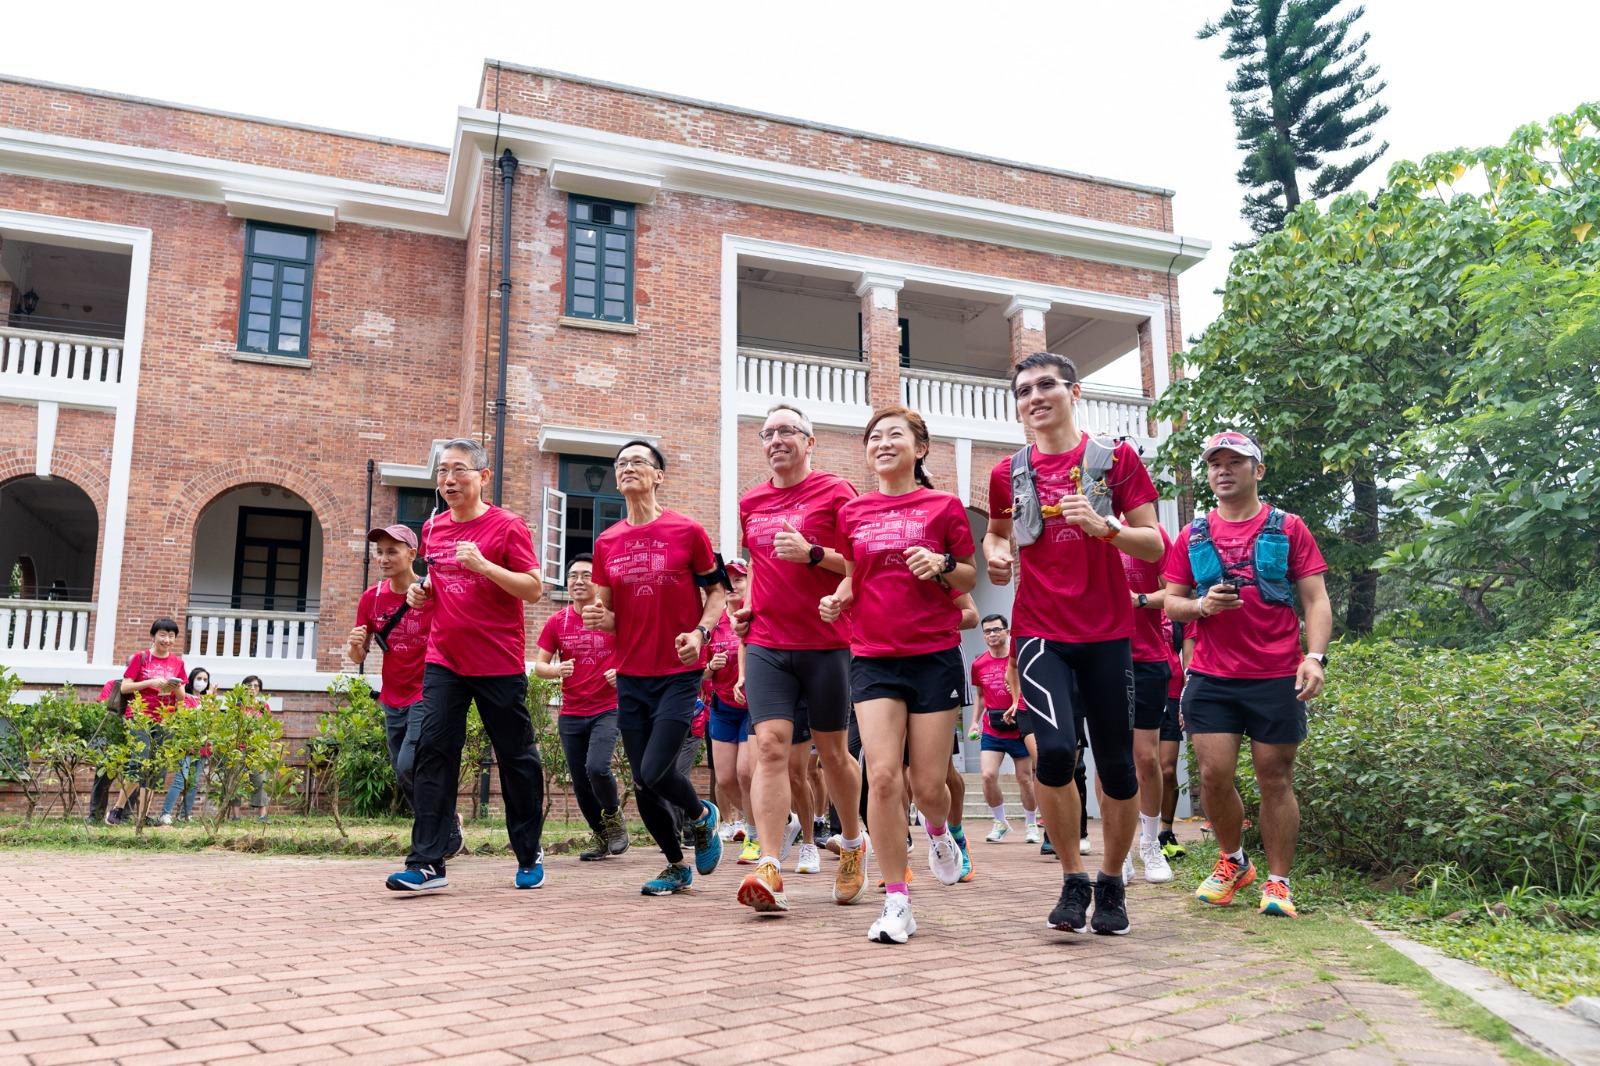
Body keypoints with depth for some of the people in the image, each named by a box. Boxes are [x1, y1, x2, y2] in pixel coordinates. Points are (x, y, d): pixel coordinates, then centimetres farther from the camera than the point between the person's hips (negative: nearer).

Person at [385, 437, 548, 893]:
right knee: (432, 749, -7)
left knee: (516, 757, 5)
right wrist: (422, 591, 3)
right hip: (443, 661, 5)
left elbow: (534, 589, -12)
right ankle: (428, 863, -4)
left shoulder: (507, 526, -7)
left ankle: (529, 856, 22)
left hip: (500, 664, -5)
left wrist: (483, 565, -23)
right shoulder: (433, 528, 11)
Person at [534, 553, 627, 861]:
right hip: (571, 714, 4)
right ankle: (602, 838, 28)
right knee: (580, 783, 7)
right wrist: (555, 670, -14)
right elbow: (539, 665, 8)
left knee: (597, 767, -23)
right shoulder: (557, 622, 4)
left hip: (607, 710, -4)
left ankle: (614, 817, 7)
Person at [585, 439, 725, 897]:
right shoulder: (606, 543, 7)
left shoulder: (687, 531, -4)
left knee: (653, 773, -14)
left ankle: (702, 815, 20)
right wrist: (599, 617, -10)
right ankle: (677, 866, 30)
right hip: (630, 676, 4)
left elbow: (716, 592, 3)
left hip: (679, 674, -4)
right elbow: (607, 614, 13)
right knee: (642, 783, 8)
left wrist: (700, 632, -14)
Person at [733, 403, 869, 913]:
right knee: (770, 746, -11)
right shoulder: (750, 503, 13)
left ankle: (852, 843, 34)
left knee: (832, 752, 9)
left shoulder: (836, 492, -2)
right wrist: (747, 606, 12)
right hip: (766, 645, 3)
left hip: (826, 643, -3)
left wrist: (812, 553, -19)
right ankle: (770, 871, -14)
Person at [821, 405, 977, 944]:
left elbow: (971, 577, 6)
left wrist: (943, 567, -15)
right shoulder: (853, 512, 8)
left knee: (927, 784, 1)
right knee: (883, 774, -11)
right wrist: (839, 598, -3)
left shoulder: (943, 506, 1)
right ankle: (896, 900, 2)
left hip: (934, 656, -1)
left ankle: (937, 831, 39)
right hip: (873, 657, 2)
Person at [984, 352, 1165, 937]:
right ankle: (1072, 880, 3)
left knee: (1117, 765, 3)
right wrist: (996, 554, 4)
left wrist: (1103, 526, -18)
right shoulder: (1008, 472, 8)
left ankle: (1111, 883, 24)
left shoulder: (1116, 457, 2)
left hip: (1107, 631, 0)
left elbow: (1154, 544, 0)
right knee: (1055, 750, -18)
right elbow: (997, 531, 26)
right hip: (1040, 631, 0)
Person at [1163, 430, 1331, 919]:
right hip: (1211, 677, 2)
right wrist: (1202, 605, -10)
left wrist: (1315, 656, -12)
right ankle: (1232, 861, 21)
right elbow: (1172, 602, 12)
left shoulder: (1288, 529, 5)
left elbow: (1316, 600, 2)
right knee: (1214, 774, -2)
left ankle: (1277, 882, 13)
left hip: (1277, 677, -1)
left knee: (1276, 778, 2)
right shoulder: (1193, 536, 10)